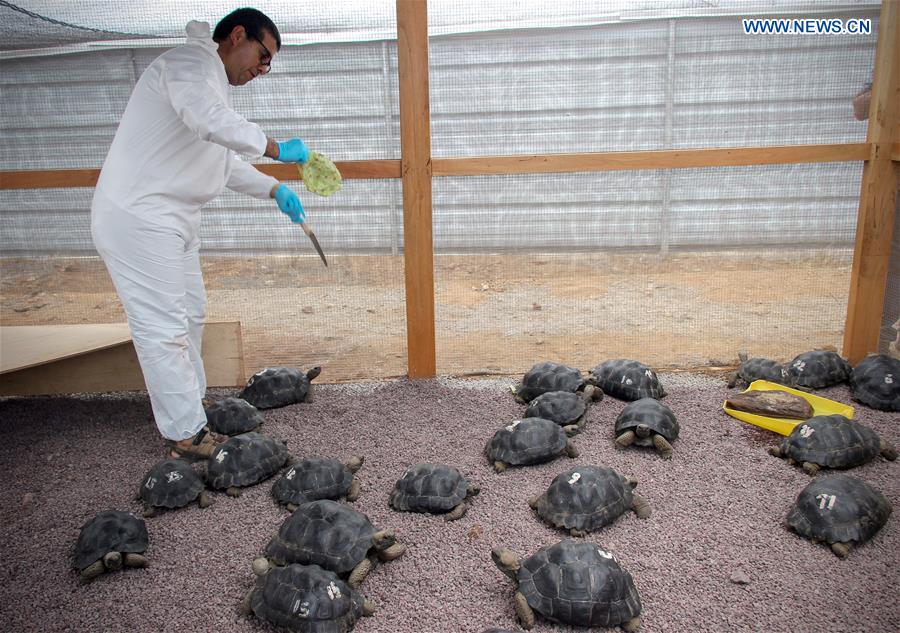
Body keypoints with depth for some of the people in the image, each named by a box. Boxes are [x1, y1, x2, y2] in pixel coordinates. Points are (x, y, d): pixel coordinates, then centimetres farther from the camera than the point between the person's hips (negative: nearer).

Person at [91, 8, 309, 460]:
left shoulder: (210, 81, 21)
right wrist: (276, 148, -24)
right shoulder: (190, 62, -10)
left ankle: (190, 409, 28)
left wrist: (274, 190, 14)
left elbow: (225, 162, 25)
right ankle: (186, 436, 1)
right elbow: (209, 121, -32)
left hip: (173, 220, 11)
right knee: (163, 328, -6)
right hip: (138, 218, -11)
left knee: (190, 317, 15)